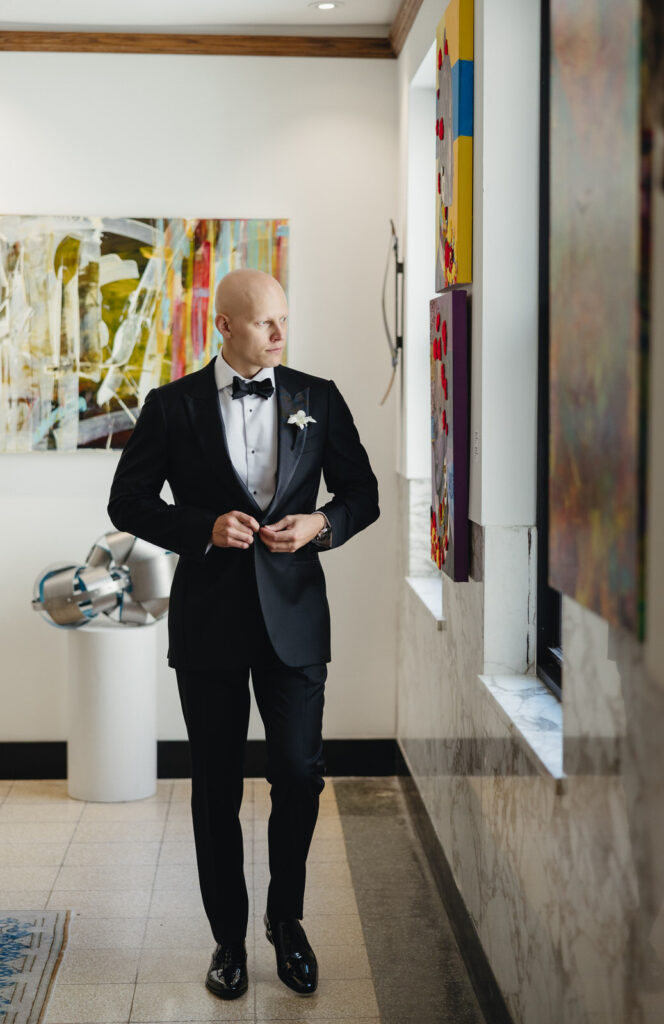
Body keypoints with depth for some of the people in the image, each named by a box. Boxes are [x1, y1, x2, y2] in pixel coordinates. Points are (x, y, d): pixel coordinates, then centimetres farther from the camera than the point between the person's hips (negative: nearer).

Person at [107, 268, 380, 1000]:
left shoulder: (318, 399, 5)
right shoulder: (173, 405, 0)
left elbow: (362, 493, 10)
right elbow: (127, 502, 1)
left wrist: (322, 523, -11)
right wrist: (204, 526, -13)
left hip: (295, 615, 1)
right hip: (210, 616, -1)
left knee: (299, 775, 1)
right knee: (216, 787, 8)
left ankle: (286, 919, 25)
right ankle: (228, 936, 23)